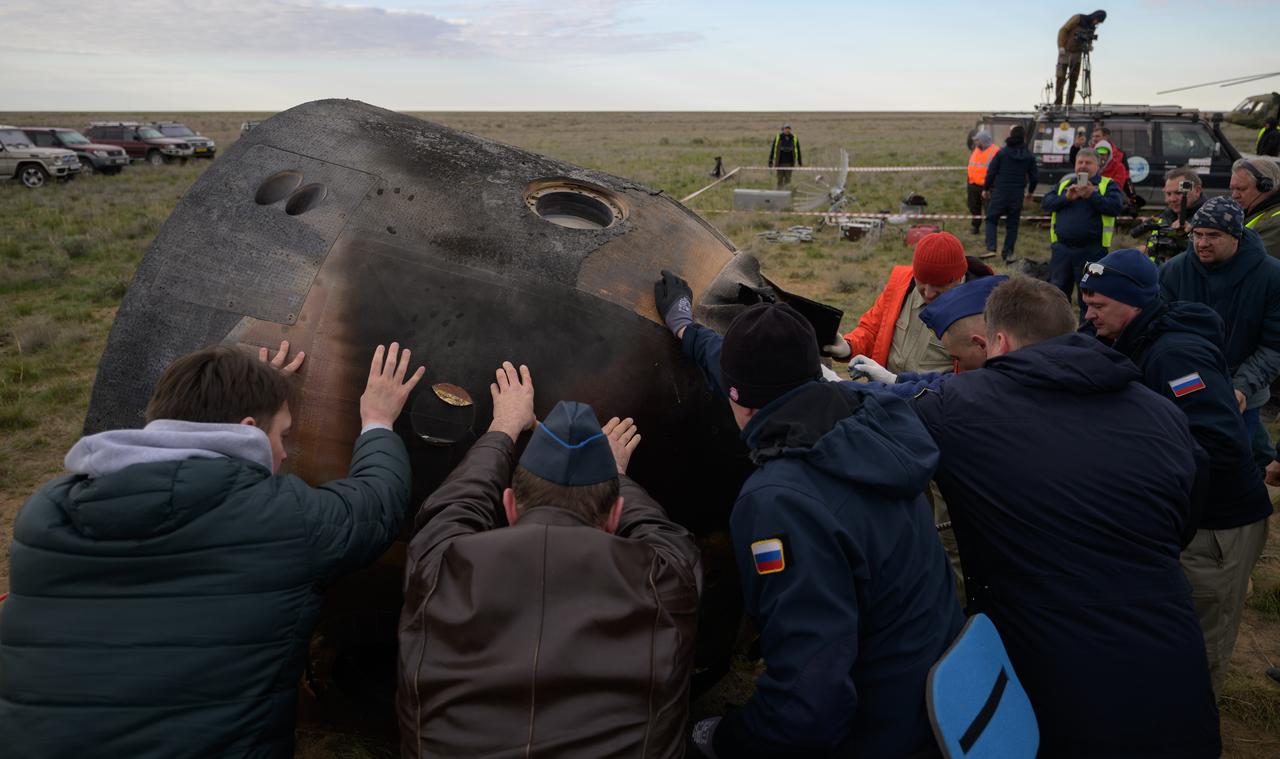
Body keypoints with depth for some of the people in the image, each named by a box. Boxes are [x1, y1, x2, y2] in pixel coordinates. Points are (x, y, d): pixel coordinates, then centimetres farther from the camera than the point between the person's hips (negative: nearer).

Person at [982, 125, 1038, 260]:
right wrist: (1030, 192, 25)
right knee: (1012, 224, 11)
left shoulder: (1002, 153, -6)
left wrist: (986, 189, 10)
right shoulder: (1029, 156, 2)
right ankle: (1007, 253, 11)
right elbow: (1034, 176, 8)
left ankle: (991, 248, -9)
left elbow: (991, 172, -4)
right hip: (1017, 196, 3)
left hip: (999, 193, -2)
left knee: (991, 219, 8)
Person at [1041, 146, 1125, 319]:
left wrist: (1092, 195, -17)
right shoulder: (1064, 182, 14)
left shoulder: (1107, 185, 6)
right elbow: (1045, 203, 3)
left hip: (1092, 251, -3)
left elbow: (1117, 206, -10)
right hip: (1062, 248, 3)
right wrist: (1066, 197, -12)